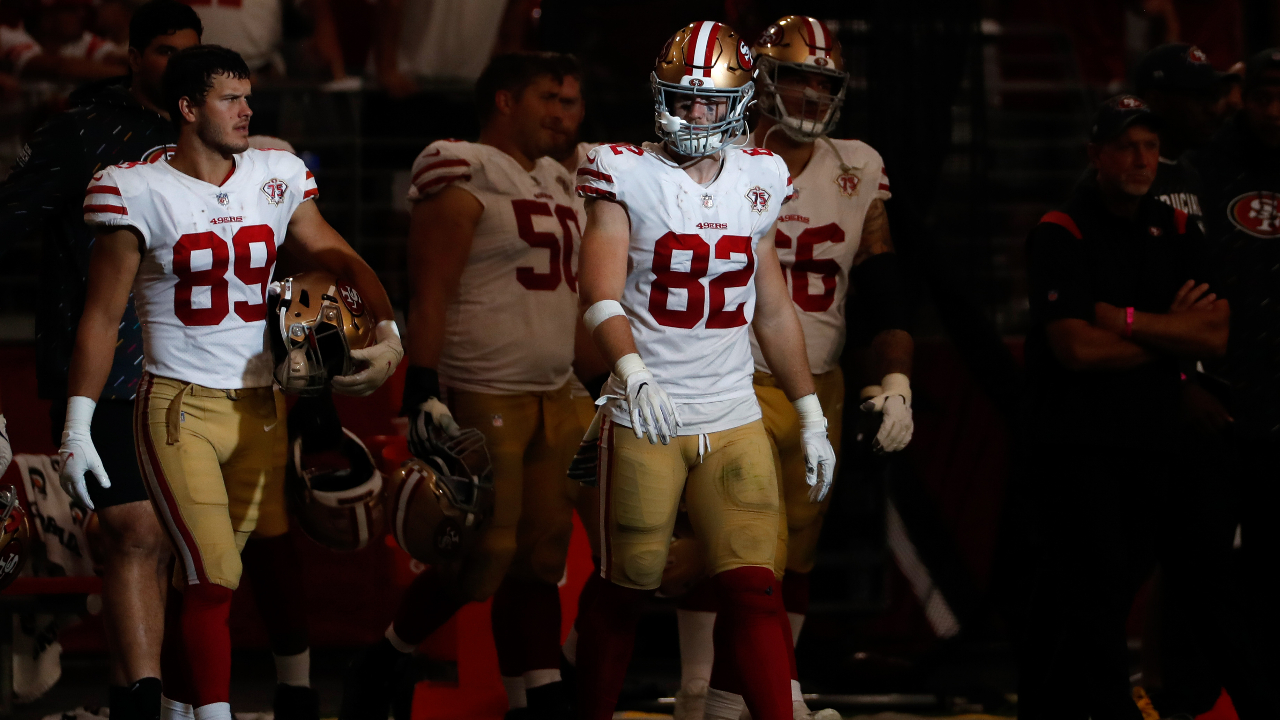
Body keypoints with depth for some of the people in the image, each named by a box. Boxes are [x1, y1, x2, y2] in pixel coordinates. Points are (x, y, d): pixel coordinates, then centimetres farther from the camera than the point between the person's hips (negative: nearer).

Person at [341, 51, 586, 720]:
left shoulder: (558, 187, 18)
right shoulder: (462, 183, -9)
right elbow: (429, 300, -14)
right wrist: (423, 400, -21)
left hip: (553, 400, 8)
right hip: (482, 401, -8)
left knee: (537, 564, 6)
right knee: (480, 563, -7)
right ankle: (378, 665, 12)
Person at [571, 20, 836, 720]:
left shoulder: (754, 182, 9)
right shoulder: (626, 176, -4)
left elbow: (773, 309, 18)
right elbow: (602, 294, -16)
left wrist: (811, 417, 18)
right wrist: (633, 371, -35)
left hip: (734, 419, 3)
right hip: (645, 419, -3)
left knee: (753, 589, -6)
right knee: (623, 587, 5)